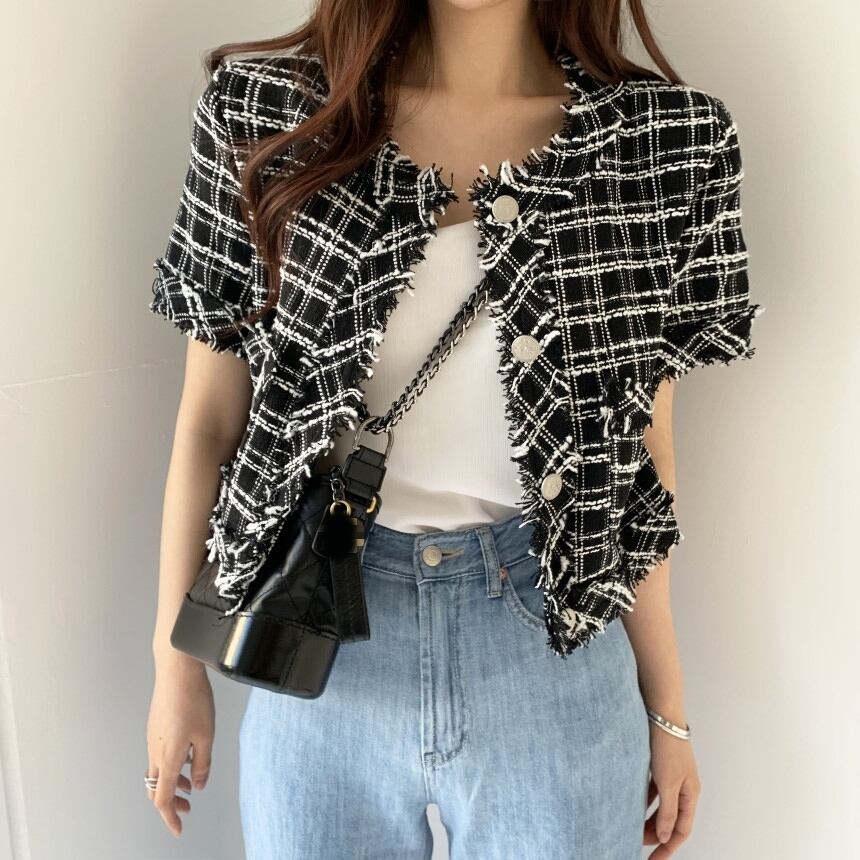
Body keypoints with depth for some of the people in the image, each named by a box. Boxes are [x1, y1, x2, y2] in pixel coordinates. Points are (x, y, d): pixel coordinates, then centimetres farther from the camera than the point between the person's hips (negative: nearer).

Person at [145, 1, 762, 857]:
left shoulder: (669, 138, -6)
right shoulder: (263, 109, -7)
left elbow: (642, 439, 1)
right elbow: (210, 416, -1)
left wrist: (667, 706, 7)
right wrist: (176, 663, 5)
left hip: (555, 654, 0)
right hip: (320, 650, 1)